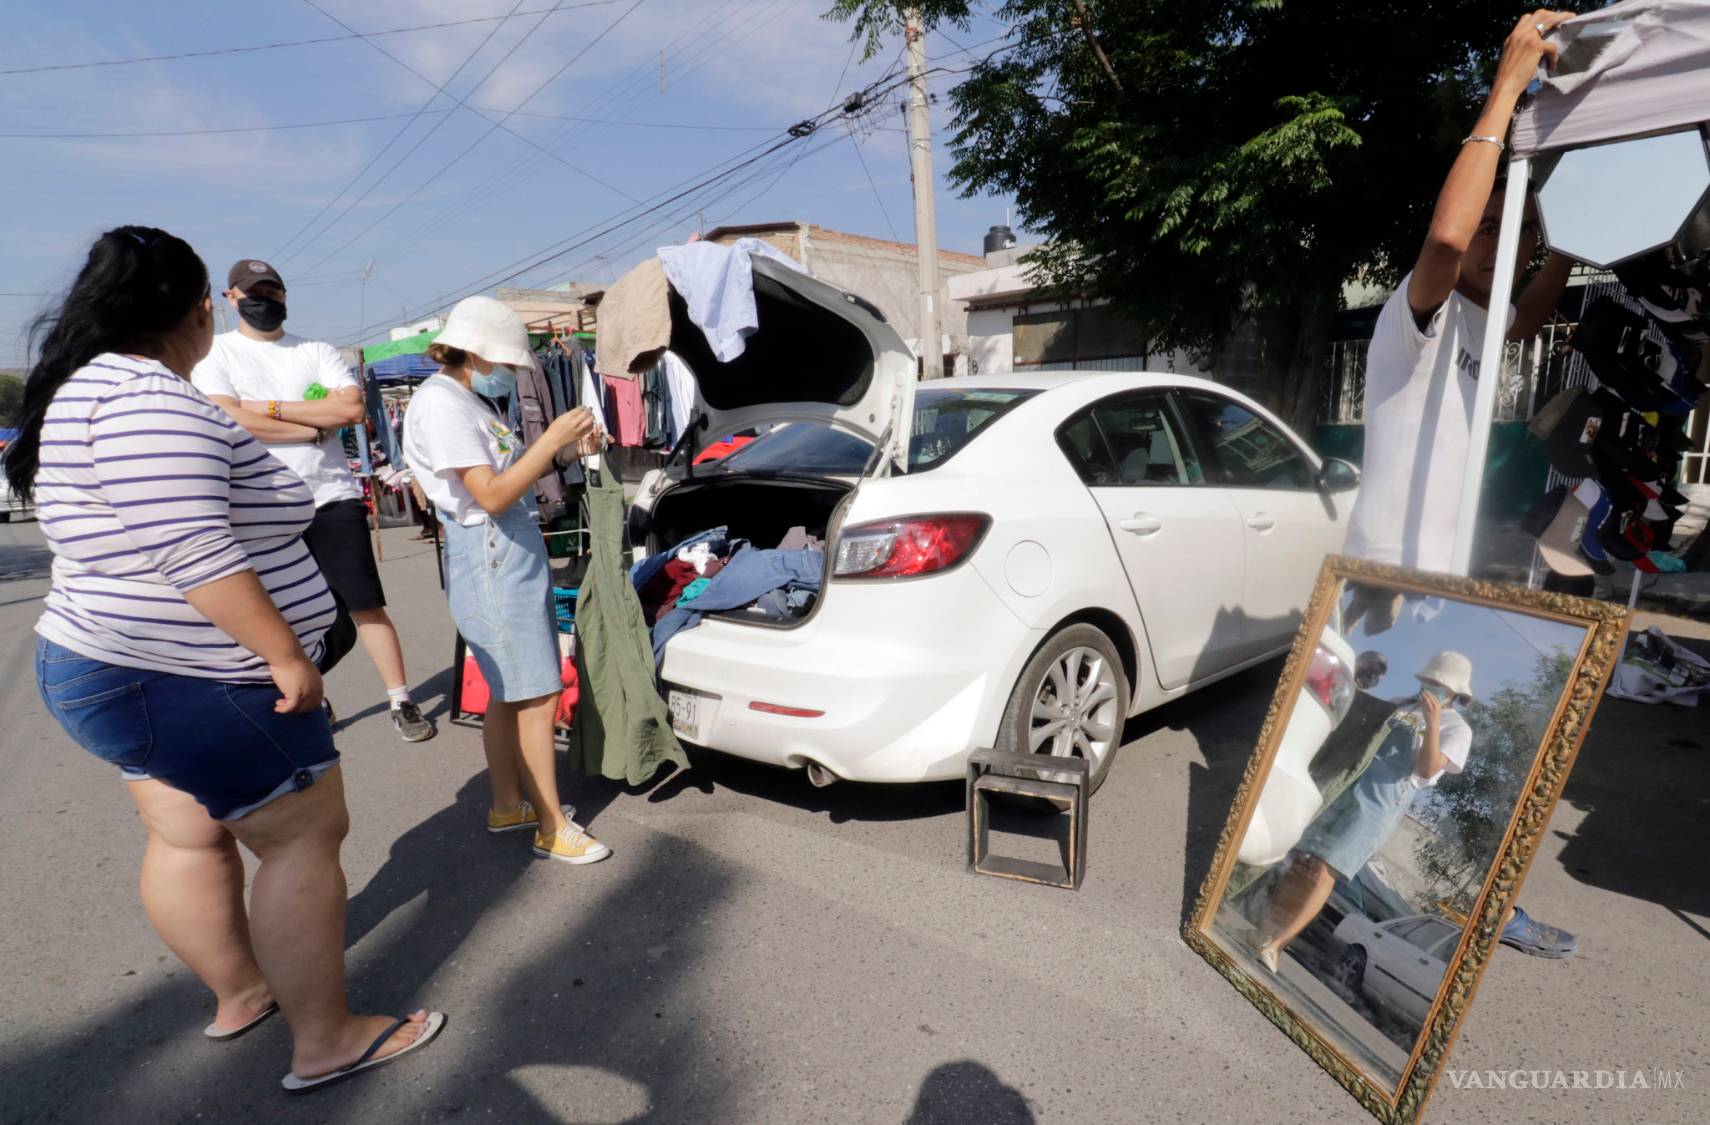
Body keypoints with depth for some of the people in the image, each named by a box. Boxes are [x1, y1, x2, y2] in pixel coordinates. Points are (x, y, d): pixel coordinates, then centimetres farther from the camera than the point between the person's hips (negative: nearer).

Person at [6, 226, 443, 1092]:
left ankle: (239, 993, 37)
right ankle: (324, 1043, 12)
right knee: (304, 840, 0)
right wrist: (288, 655, -25)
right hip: (195, 688, -11)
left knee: (190, 838, 20)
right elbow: (199, 557, -30)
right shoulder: (154, 402, -23)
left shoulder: (84, 389, 12)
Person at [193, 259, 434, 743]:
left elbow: (354, 408, -8)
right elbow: (233, 421, -11)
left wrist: (272, 407, -9)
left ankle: (401, 702, 6)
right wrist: (316, 427, -7)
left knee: (366, 605, -1)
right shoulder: (216, 353, 6)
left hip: (332, 498, 0)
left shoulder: (316, 351, 9)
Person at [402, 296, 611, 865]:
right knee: (537, 697, -6)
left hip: (514, 553, 10)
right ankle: (552, 828, 5)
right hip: (489, 559, -10)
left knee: (507, 693, 17)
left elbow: (509, 472, 17)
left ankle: (508, 804, 30)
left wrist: (567, 447, 5)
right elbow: (491, 495, -21)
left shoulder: (469, 400, 15)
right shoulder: (439, 402, -15)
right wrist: (552, 438, -20)